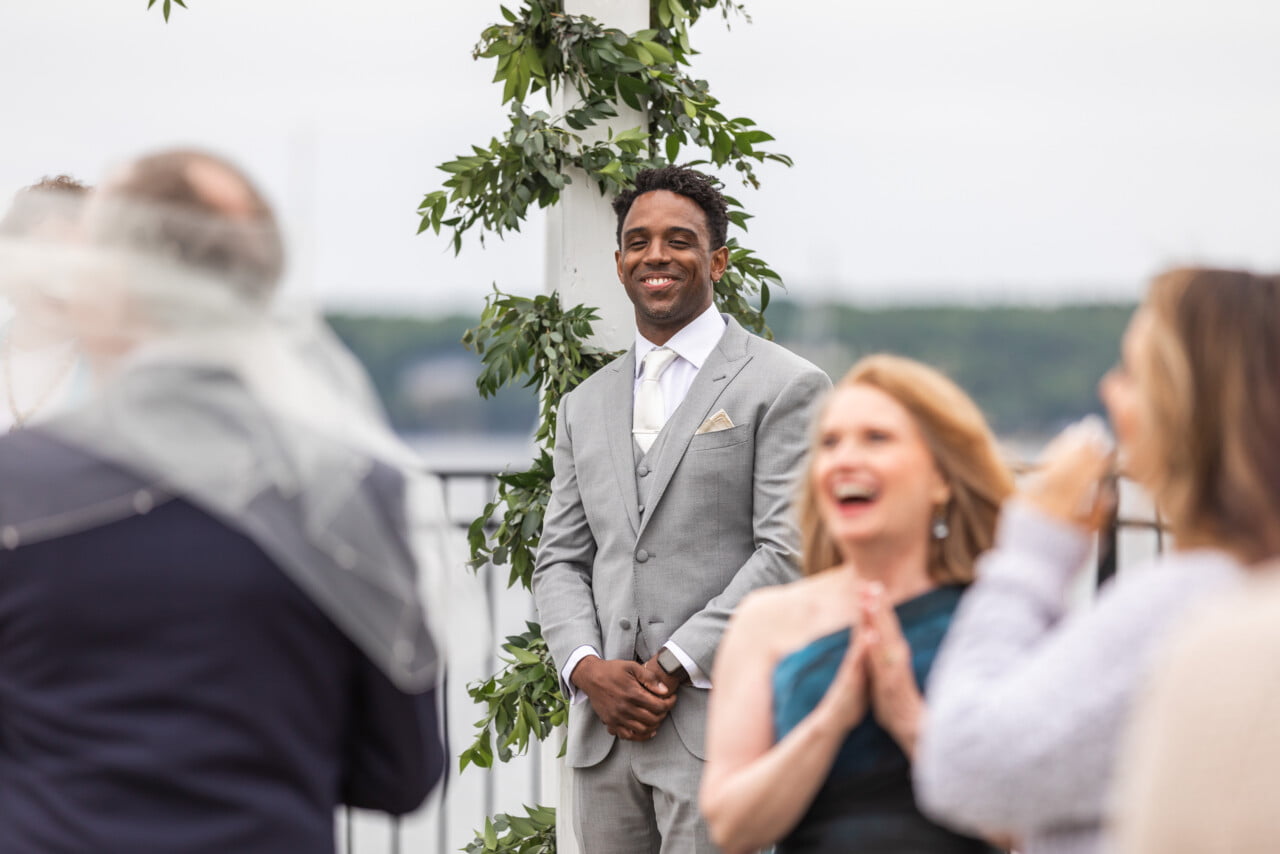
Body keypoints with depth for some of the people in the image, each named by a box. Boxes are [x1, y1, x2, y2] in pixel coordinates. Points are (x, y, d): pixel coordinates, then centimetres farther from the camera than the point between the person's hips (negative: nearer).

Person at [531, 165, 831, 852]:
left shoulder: (785, 387, 0)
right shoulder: (585, 407, 19)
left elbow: (790, 551, -8)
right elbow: (560, 560, 16)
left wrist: (674, 665, -12)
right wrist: (587, 668, -4)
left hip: (720, 722, -5)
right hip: (603, 727, 5)